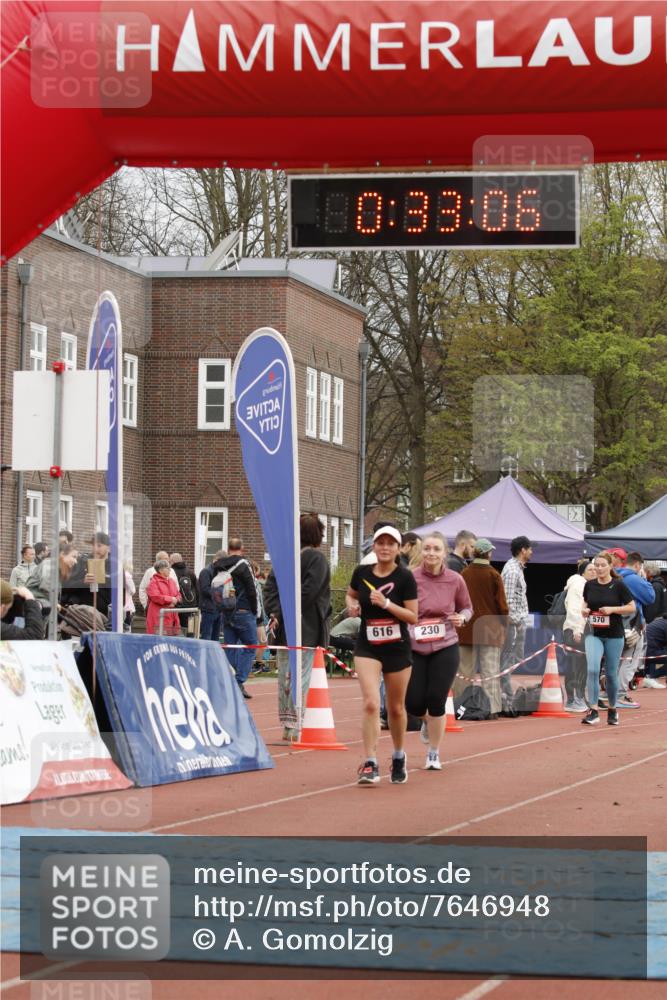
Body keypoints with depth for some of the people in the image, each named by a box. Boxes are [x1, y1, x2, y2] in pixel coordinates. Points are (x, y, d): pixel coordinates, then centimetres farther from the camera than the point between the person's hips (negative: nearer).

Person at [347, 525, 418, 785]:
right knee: (371, 704, -16)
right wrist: (352, 605, -2)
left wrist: (386, 603, -22)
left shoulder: (405, 578, -9)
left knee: (395, 708, 12)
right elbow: (351, 594, 21)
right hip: (367, 648, 1)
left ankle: (398, 757, 35)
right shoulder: (362, 573, 0)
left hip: (397, 649, -1)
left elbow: (413, 617, -11)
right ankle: (370, 764, -16)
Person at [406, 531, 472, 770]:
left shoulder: (455, 580, -3)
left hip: (445, 648, 0)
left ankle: (434, 753, 17)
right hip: (414, 647, 0)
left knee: (436, 701, -2)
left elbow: (467, 608, 13)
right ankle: (427, 721, 39)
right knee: (413, 703, 0)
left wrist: (461, 618, -8)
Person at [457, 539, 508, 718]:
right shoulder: (494, 575, -8)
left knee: (464, 671, 9)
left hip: (466, 628, 3)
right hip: (490, 628, -3)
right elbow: (501, 603, -7)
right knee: (490, 671, 0)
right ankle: (493, 709, -3)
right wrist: (504, 623, 7)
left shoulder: (464, 574, 0)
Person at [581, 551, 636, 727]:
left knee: (611, 674, 7)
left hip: (614, 635, -2)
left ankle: (612, 710, 26)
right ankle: (593, 712, -15)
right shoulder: (589, 585, 3)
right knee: (592, 670, -15)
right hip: (593, 634, 2)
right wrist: (584, 610, -6)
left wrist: (612, 609, -17)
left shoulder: (618, 585, -6)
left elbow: (632, 607, -4)